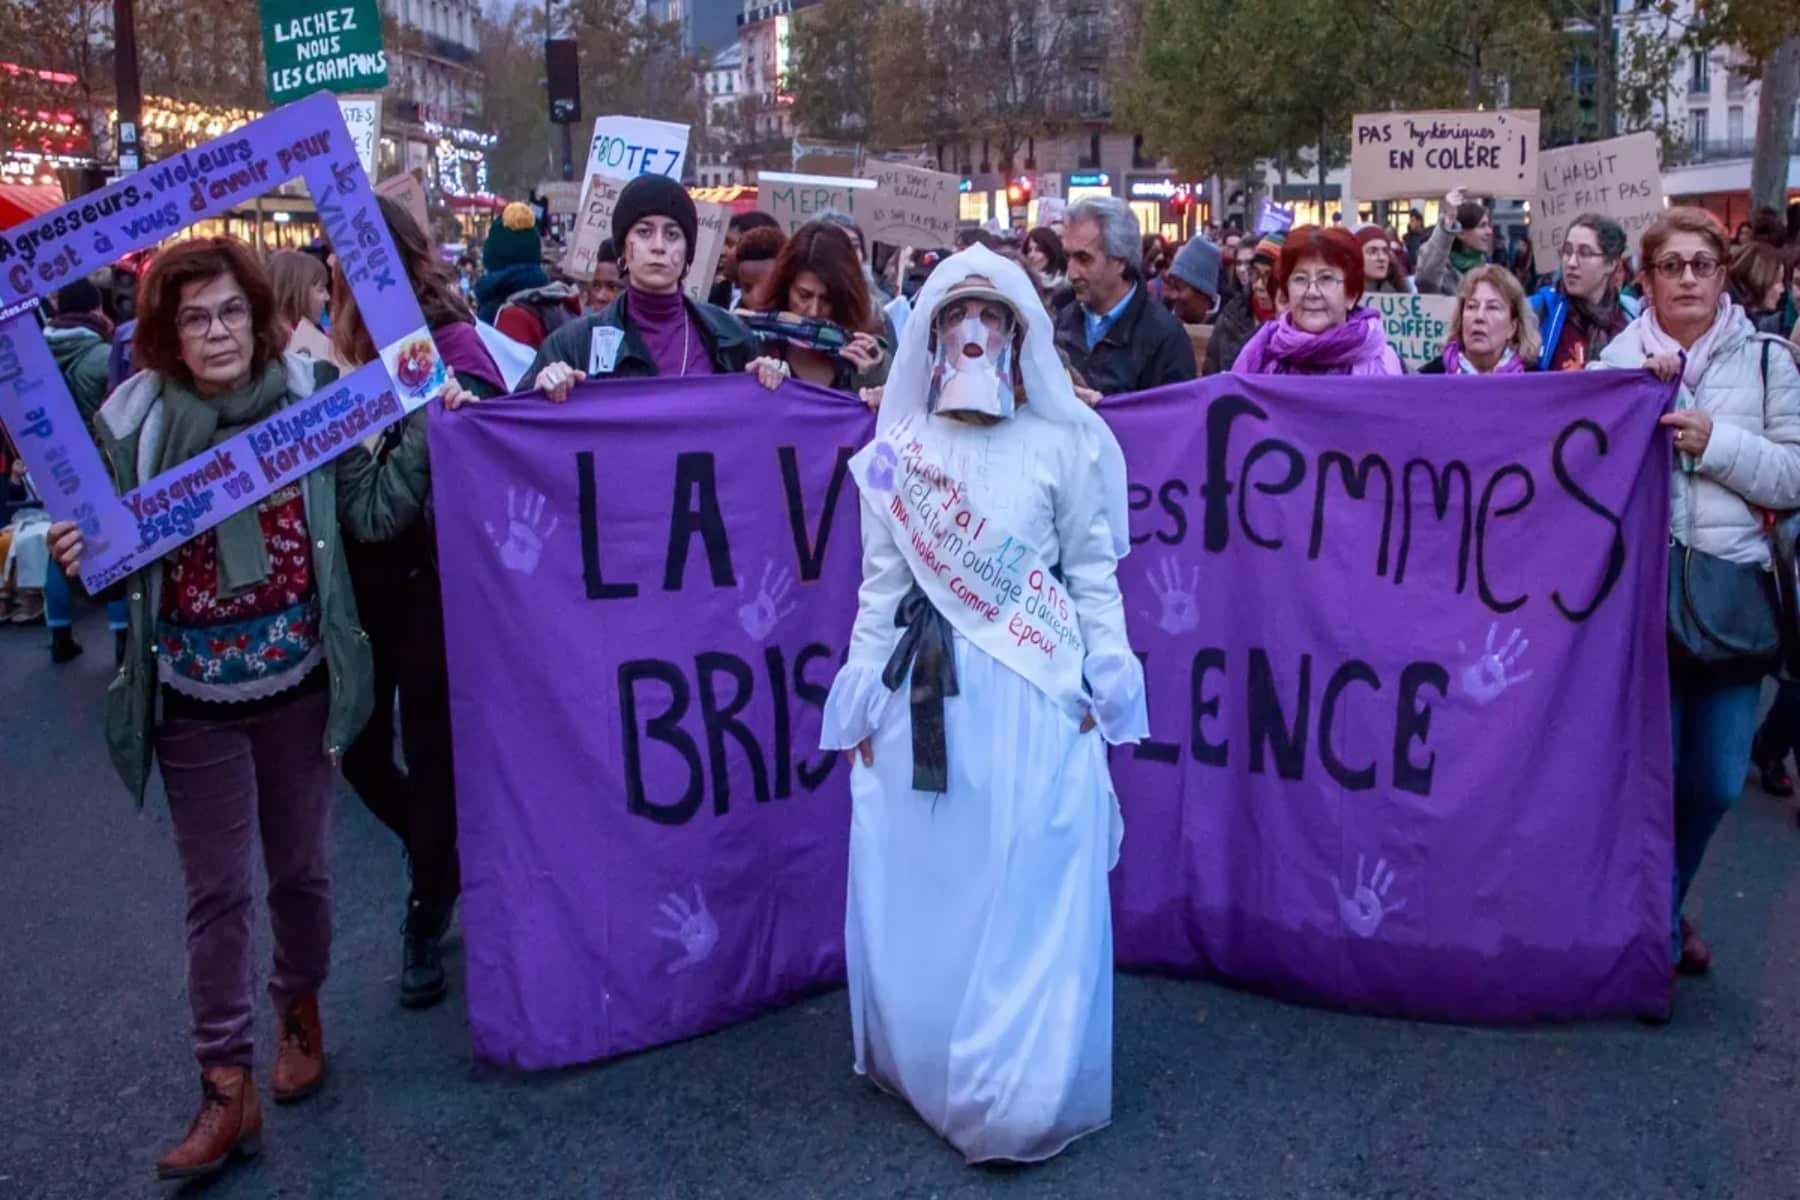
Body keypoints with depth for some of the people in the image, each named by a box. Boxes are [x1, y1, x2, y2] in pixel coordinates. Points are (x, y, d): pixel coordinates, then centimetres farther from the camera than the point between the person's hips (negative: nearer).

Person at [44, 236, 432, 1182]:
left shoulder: (310, 402, -5)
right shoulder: (132, 423, -6)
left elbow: (373, 514, -6)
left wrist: (426, 430, -16)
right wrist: (82, 558, -20)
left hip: (299, 686, 1)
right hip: (195, 701, 0)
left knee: (301, 870, 16)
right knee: (216, 891, 7)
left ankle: (299, 1007, 42)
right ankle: (227, 1090, 17)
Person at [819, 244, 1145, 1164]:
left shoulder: (1063, 443, 1)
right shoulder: (896, 451, 7)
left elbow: (1094, 576, 4)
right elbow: (880, 584, 10)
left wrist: (1099, 691, -1)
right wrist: (864, 704, 7)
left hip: (1034, 696, -2)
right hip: (923, 695, 3)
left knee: (1030, 903, 0)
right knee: (920, 900, 9)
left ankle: (1018, 1100, 13)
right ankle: (929, 1073, 28)